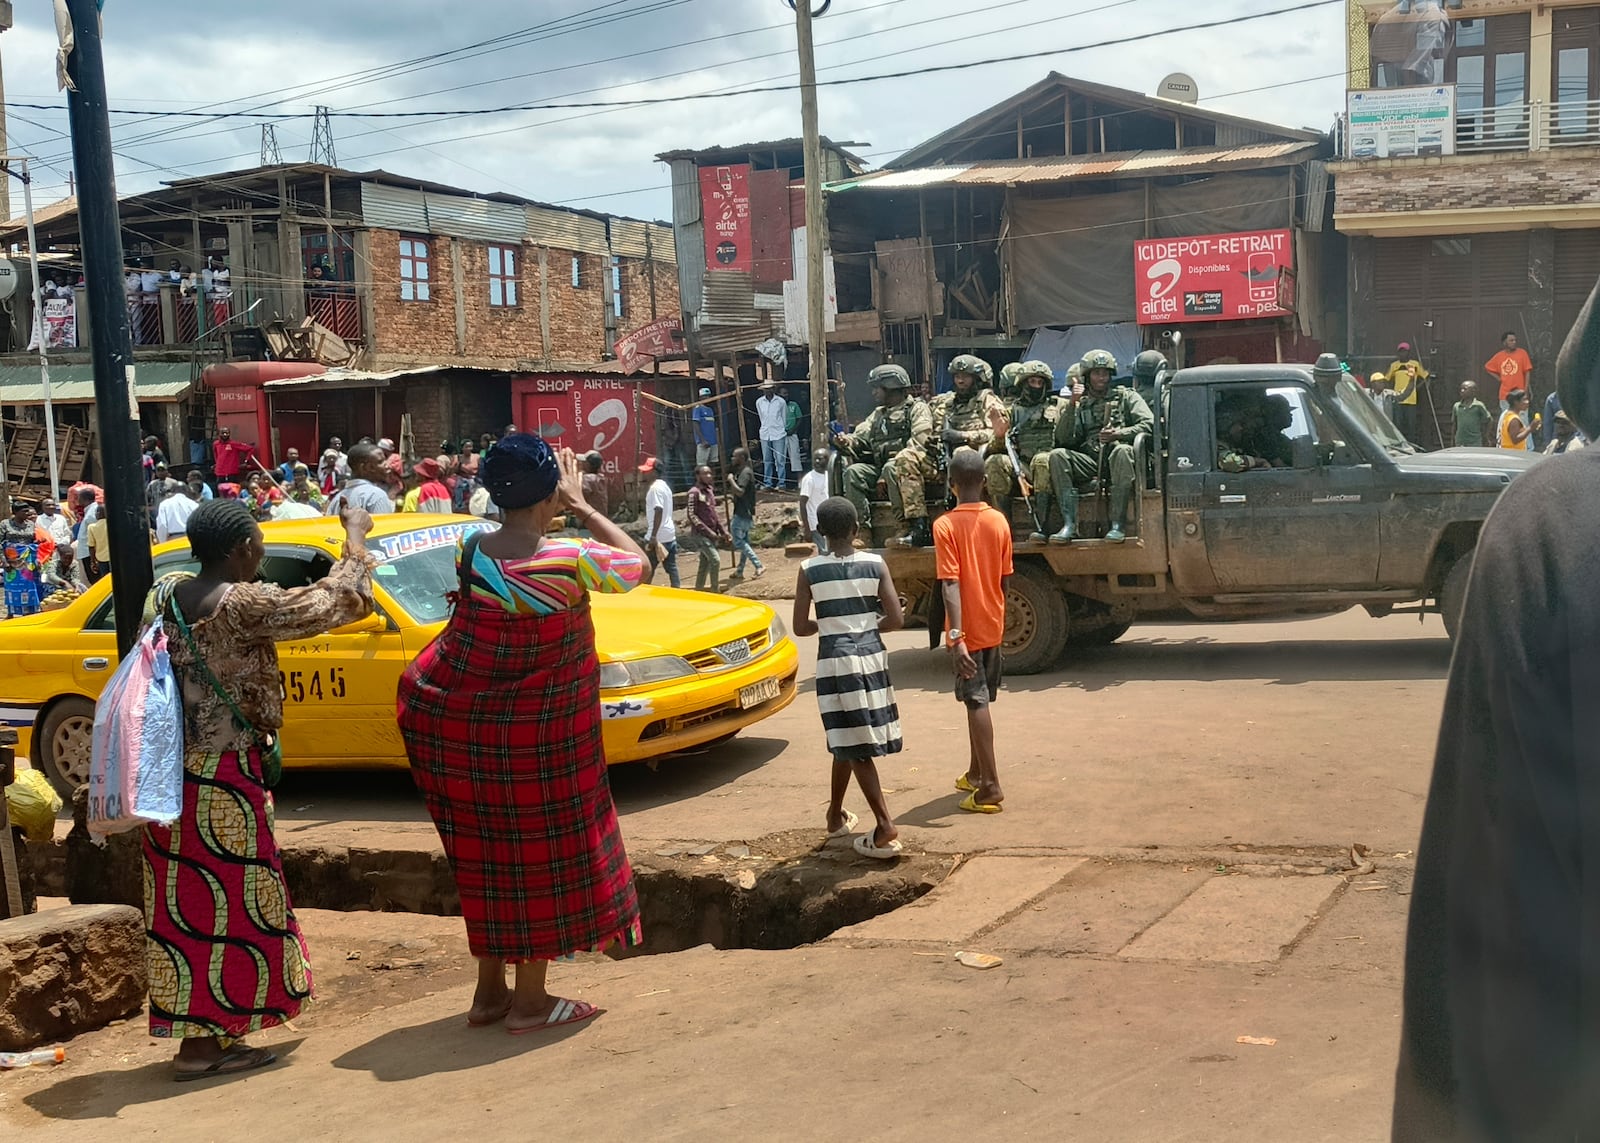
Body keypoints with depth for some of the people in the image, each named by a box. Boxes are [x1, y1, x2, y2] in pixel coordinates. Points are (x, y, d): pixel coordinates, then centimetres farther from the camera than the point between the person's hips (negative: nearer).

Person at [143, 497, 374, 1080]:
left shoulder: (165, 595, 3)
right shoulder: (244, 605, -18)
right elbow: (340, 600, -11)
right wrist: (356, 533, 3)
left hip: (172, 770, 8)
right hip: (225, 775, -8)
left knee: (183, 902, 13)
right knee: (227, 902, 3)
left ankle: (193, 1032, 23)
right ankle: (204, 1043, 10)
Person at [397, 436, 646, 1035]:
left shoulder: (472, 553, -9)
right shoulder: (570, 560, -21)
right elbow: (638, 563, -2)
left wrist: (559, 510, 10)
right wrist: (581, 506, 2)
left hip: (448, 720, 5)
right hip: (536, 733, -5)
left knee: (485, 855, 17)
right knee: (539, 854, 9)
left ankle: (489, 991, 28)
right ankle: (530, 1001, 17)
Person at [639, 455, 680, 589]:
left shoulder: (655, 488, -16)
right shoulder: (664, 485, 14)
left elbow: (659, 511, -23)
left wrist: (653, 536, -24)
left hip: (658, 536, -9)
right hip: (669, 534, 9)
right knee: (671, 567, 10)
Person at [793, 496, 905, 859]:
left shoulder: (809, 570, -6)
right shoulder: (875, 565, -3)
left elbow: (800, 627, -4)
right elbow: (896, 620, -6)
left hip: (835, 659, -2)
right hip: (872, 655, 3)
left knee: (851, 744, 1)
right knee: (848, 742, 17)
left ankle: (885, 827, -9)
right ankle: (835, 815, 30)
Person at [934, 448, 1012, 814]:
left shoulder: (945, 525, -15)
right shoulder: (999, 522, 1)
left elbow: (950, 585, -21)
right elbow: (1004, 580, 8)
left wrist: (956, 637, -25)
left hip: (967, 631, -5)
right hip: (993, 626, 5)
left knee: (976, 704, -3)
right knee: (979, 701, 18)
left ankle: (990, 788, -4)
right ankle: (975, 774, 29)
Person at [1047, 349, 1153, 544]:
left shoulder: (1126, 397, 18)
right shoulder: (1080, 405, 21)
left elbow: (1149, 424, 3)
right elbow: (1064, 440, 5)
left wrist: (1118, 434, -11)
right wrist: (1071, 405, -3)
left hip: (1115, 458, -2)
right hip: (1089, 461, 2)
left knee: (1122, 451, -36)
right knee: (1057, 455, -24)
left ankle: (1118, 524, -39)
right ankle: (1069, 524, -33)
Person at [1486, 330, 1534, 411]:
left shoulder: (1522, 353, -2)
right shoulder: (1499, 356, 6)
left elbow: (1527, 372, -3)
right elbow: (1487, 368, 18)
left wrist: (1526, 389, -9)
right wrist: (1498, 378, 6)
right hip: (1504, 395, 3)